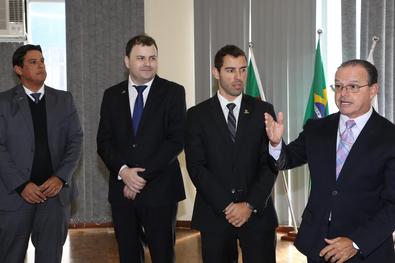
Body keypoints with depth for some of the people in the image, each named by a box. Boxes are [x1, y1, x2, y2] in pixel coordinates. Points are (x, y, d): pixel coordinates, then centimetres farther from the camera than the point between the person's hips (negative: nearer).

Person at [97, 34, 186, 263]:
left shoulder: (173, 92, -1)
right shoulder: (112, 95, 10)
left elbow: (176, 140, -9)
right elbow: (104, 141, 6)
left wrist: (143, 175, -13)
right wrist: (123, 171, -12)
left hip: (160, 190, -3)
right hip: (122, 190, 3)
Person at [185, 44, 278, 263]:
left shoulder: (263, 111, 5)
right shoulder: (197, 115, 3)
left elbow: (270, 164, -1)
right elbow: (196, 166, -4)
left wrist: (251, 205, -11)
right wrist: (226, 205, -12)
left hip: (257, 212, 1)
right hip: (214, 214, 0)